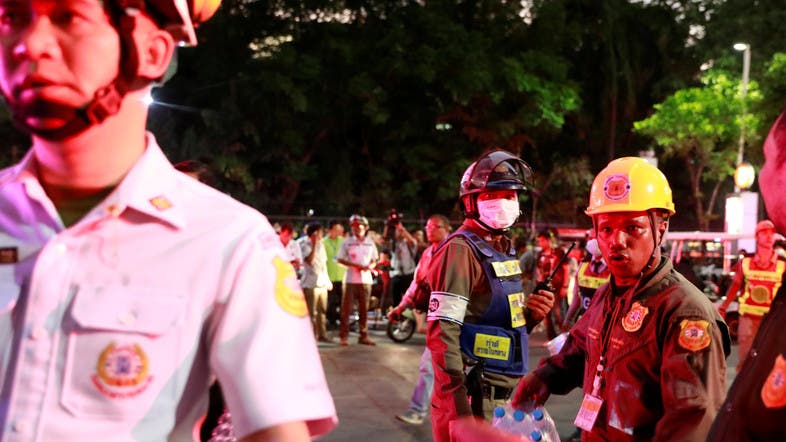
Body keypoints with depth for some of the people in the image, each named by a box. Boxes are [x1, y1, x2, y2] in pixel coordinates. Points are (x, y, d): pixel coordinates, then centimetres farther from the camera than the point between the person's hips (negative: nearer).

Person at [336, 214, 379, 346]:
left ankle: (363, 336, 15)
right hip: (350, 279, -3)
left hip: (366, 279, 3)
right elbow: (340, 259, -2)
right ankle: (343, 336, 3)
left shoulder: (370, 243, 9)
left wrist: (370, 266, -8)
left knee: (364, 309, 7)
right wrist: (355, 265, -14)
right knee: (346, 308, -3)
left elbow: (374, 260, 15)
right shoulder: (347, 242, 0)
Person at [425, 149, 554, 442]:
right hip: (472, 396, -9)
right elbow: (442, 335, -21)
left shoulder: (504, 250, 12)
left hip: (504, 393, 9)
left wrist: (531, 314, 0)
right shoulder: (461, 250, -15)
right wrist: (458, 407, -24)